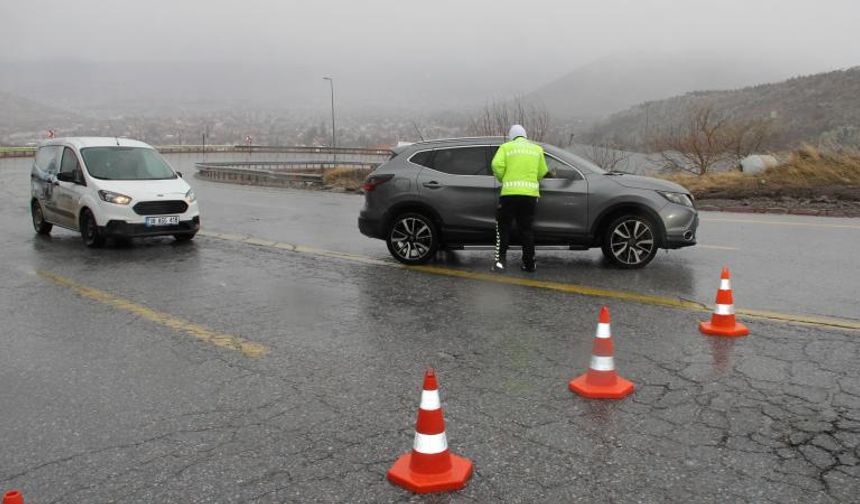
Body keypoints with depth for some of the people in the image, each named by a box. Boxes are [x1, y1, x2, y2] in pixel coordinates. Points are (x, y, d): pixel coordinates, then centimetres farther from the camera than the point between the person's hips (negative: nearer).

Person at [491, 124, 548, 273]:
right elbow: (542, 172, 12)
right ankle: (529, 264, 14)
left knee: (503, 227, 8)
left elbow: (497, 164, -9)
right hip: (530, 193, 3)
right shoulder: (537, 149, 17)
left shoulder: (506, 147, 7)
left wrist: (503, 179, 7)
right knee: (526, 229, 12)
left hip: (510, 193, -3)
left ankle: (501, 260, -1)